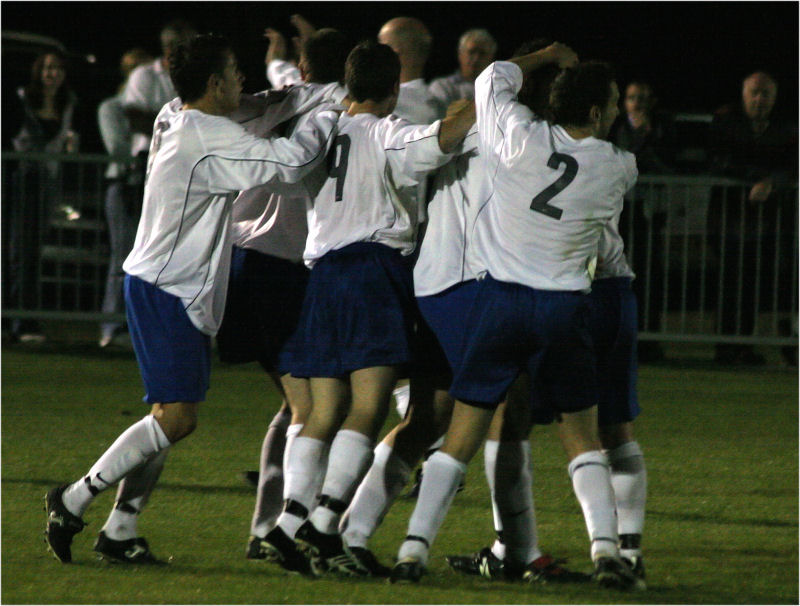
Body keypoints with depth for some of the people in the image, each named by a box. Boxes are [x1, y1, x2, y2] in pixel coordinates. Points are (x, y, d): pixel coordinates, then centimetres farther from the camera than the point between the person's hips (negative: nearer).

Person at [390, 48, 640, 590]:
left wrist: (549, 56, 28)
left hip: (499, 300, 0)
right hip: (564, 307, 0)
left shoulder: (522, 139, -7)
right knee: (582, 437, 12)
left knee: (462, 437, 5)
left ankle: (414, 549, -3)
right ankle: (606, 550, -2)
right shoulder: (618, 169, -4)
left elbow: (494, 78, 12)